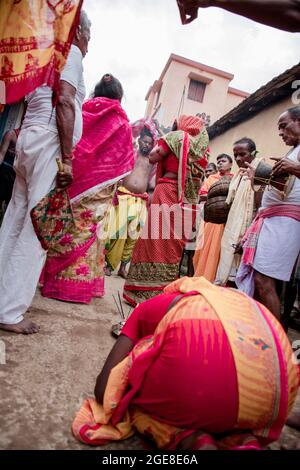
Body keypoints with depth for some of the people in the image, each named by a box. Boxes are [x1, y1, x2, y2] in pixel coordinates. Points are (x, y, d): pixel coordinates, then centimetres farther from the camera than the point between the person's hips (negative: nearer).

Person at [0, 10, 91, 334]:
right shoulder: (72, 52, 4)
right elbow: (64, 103, -13)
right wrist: (67, 159, -18)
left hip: (29, 139, 9)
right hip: (49, 141, -9)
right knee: (37, 227, -11)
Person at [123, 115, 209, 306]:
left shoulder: (177, 136, 3)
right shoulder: (201, 146, 20)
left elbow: (153, 158, 0)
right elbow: (198, 177, 20)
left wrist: (159, 145, 16)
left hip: (168, 191, -6)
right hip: (188, 201, 6)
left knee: (158, 240, -4)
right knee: (174, 244, 7)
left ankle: (147, 292, -1)